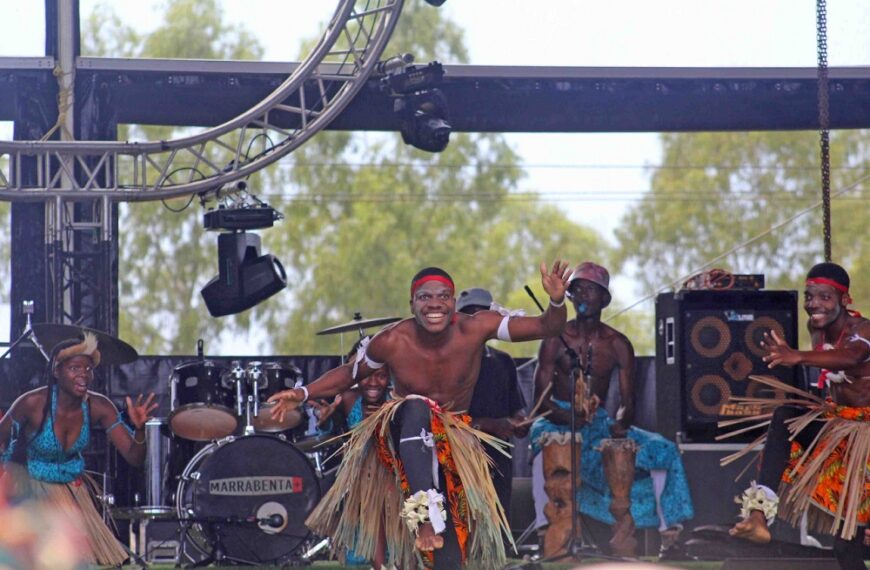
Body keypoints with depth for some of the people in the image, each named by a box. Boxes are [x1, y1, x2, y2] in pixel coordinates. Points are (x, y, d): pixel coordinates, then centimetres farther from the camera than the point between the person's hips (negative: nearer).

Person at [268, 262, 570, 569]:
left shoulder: (475, 329, -17)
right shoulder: (392, 342, -17)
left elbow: (546, 327, -18)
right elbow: (350, 373, 0)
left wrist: (557, 301, -39)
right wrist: (303, 394, -11)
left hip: (453, 442, 1)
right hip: (407, 438, -1)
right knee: (417, 408, -38)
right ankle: (425, 513, -44)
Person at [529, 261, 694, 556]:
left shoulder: (618, 345, 4)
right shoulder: (556, 340, -3)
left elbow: (627, 402, 1)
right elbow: (540, 397, -11)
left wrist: (620, 424, -23)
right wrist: (569, 416, -30)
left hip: (600, 425, 3)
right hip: (559, 422, -3)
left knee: (662, 451, -15)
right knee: (543, 438, -39)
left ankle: (669, 531, -12)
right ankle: (544, 527, -43)